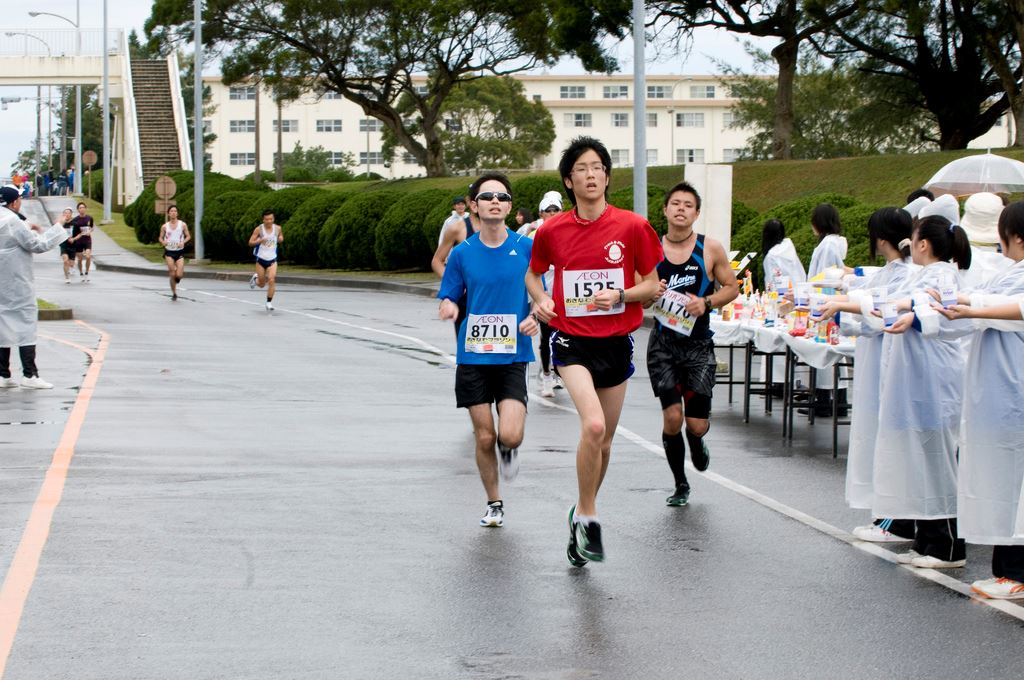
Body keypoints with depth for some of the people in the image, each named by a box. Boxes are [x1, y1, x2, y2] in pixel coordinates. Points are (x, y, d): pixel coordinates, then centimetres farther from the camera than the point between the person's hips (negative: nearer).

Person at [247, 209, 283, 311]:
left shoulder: (277, 228, -2)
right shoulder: (259, 229, -10)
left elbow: (281, 239, 17)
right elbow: (250, 242, -7)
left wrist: (281, 239, -7)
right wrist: (260, 240, -25)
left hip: (272, 259, 1)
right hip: (261, 259, -1)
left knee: (271, 280, -19)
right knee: (261, 284, 10)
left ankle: (269, 303, -7)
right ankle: (255, 277, 47)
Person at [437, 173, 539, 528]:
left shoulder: (526, 248, -1)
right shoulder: (462, 252, 2)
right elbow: (449, 299, 7)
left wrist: (535, 317, -13)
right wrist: (449, 307, -16)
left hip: (513, 356, -1)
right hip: (473, 356, 1)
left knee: (510, 435, -16)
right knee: (484, 437, 3)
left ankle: (509, 449, 22)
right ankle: (494, 503, 24)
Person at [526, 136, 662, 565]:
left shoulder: (633, 227, -4)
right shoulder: (552, 231, -1)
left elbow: (652, 285, 2)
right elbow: (533, 274, 17)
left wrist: (620, 295, -16)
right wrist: (540, 300, -4)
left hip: (616, 341, 2)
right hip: (572, 340, -2)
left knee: (604, 440, 12)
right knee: (593, 425, -23)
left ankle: (583, 514, 34)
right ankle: (587, 516, -7)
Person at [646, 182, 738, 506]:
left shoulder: (710, 249, -2)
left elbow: (732, 287, 6)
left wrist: (706, 302, -12)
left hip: (699, 345, 0)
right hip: (663, 343, 0)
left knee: (697, 424, -3)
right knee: (672, 416, -9)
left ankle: (697, 443, 37)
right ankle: (681, 485, 13)